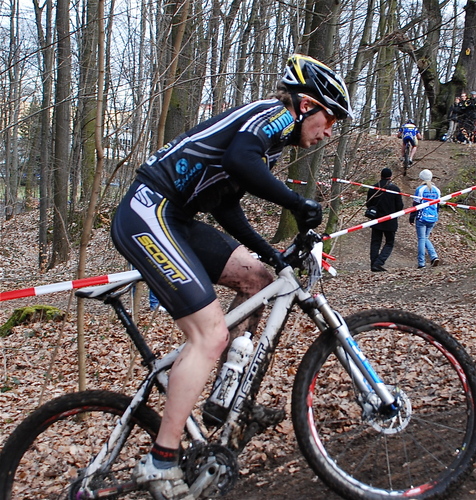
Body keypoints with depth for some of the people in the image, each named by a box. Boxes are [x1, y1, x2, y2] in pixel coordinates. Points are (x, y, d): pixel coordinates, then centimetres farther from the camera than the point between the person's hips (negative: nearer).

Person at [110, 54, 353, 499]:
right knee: (211, 334, -14)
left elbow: (225, 207, 22)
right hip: (147, 214, -10)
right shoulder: (277, 114, -5)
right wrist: (299, 204, -20)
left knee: (255, 277, 9)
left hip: (171, 218, 10)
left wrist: (271, 253, 14)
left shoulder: (270, 136, 22)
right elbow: (238, 157, -28)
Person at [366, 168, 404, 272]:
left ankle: (373, 265, 9)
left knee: (375, 243, 12)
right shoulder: (395, 189, -10)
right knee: (389, 243, 7)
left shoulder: (373, 188, -2)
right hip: (390, 222, -3)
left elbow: (368, 204, 4)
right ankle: (378, 263, -9)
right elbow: (400, 206, -8)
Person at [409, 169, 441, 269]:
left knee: (421, 239, 0)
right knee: (426, 238, 19)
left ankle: (421, 263, 1)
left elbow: (416, 205, -7)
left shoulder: (420, 189, -8)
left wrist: (412, 218, -1)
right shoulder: (436, 190, 8)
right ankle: (434, 256, 0)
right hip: (433, 218, 5)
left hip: (422, 218, -5)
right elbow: (438, 205, 14)